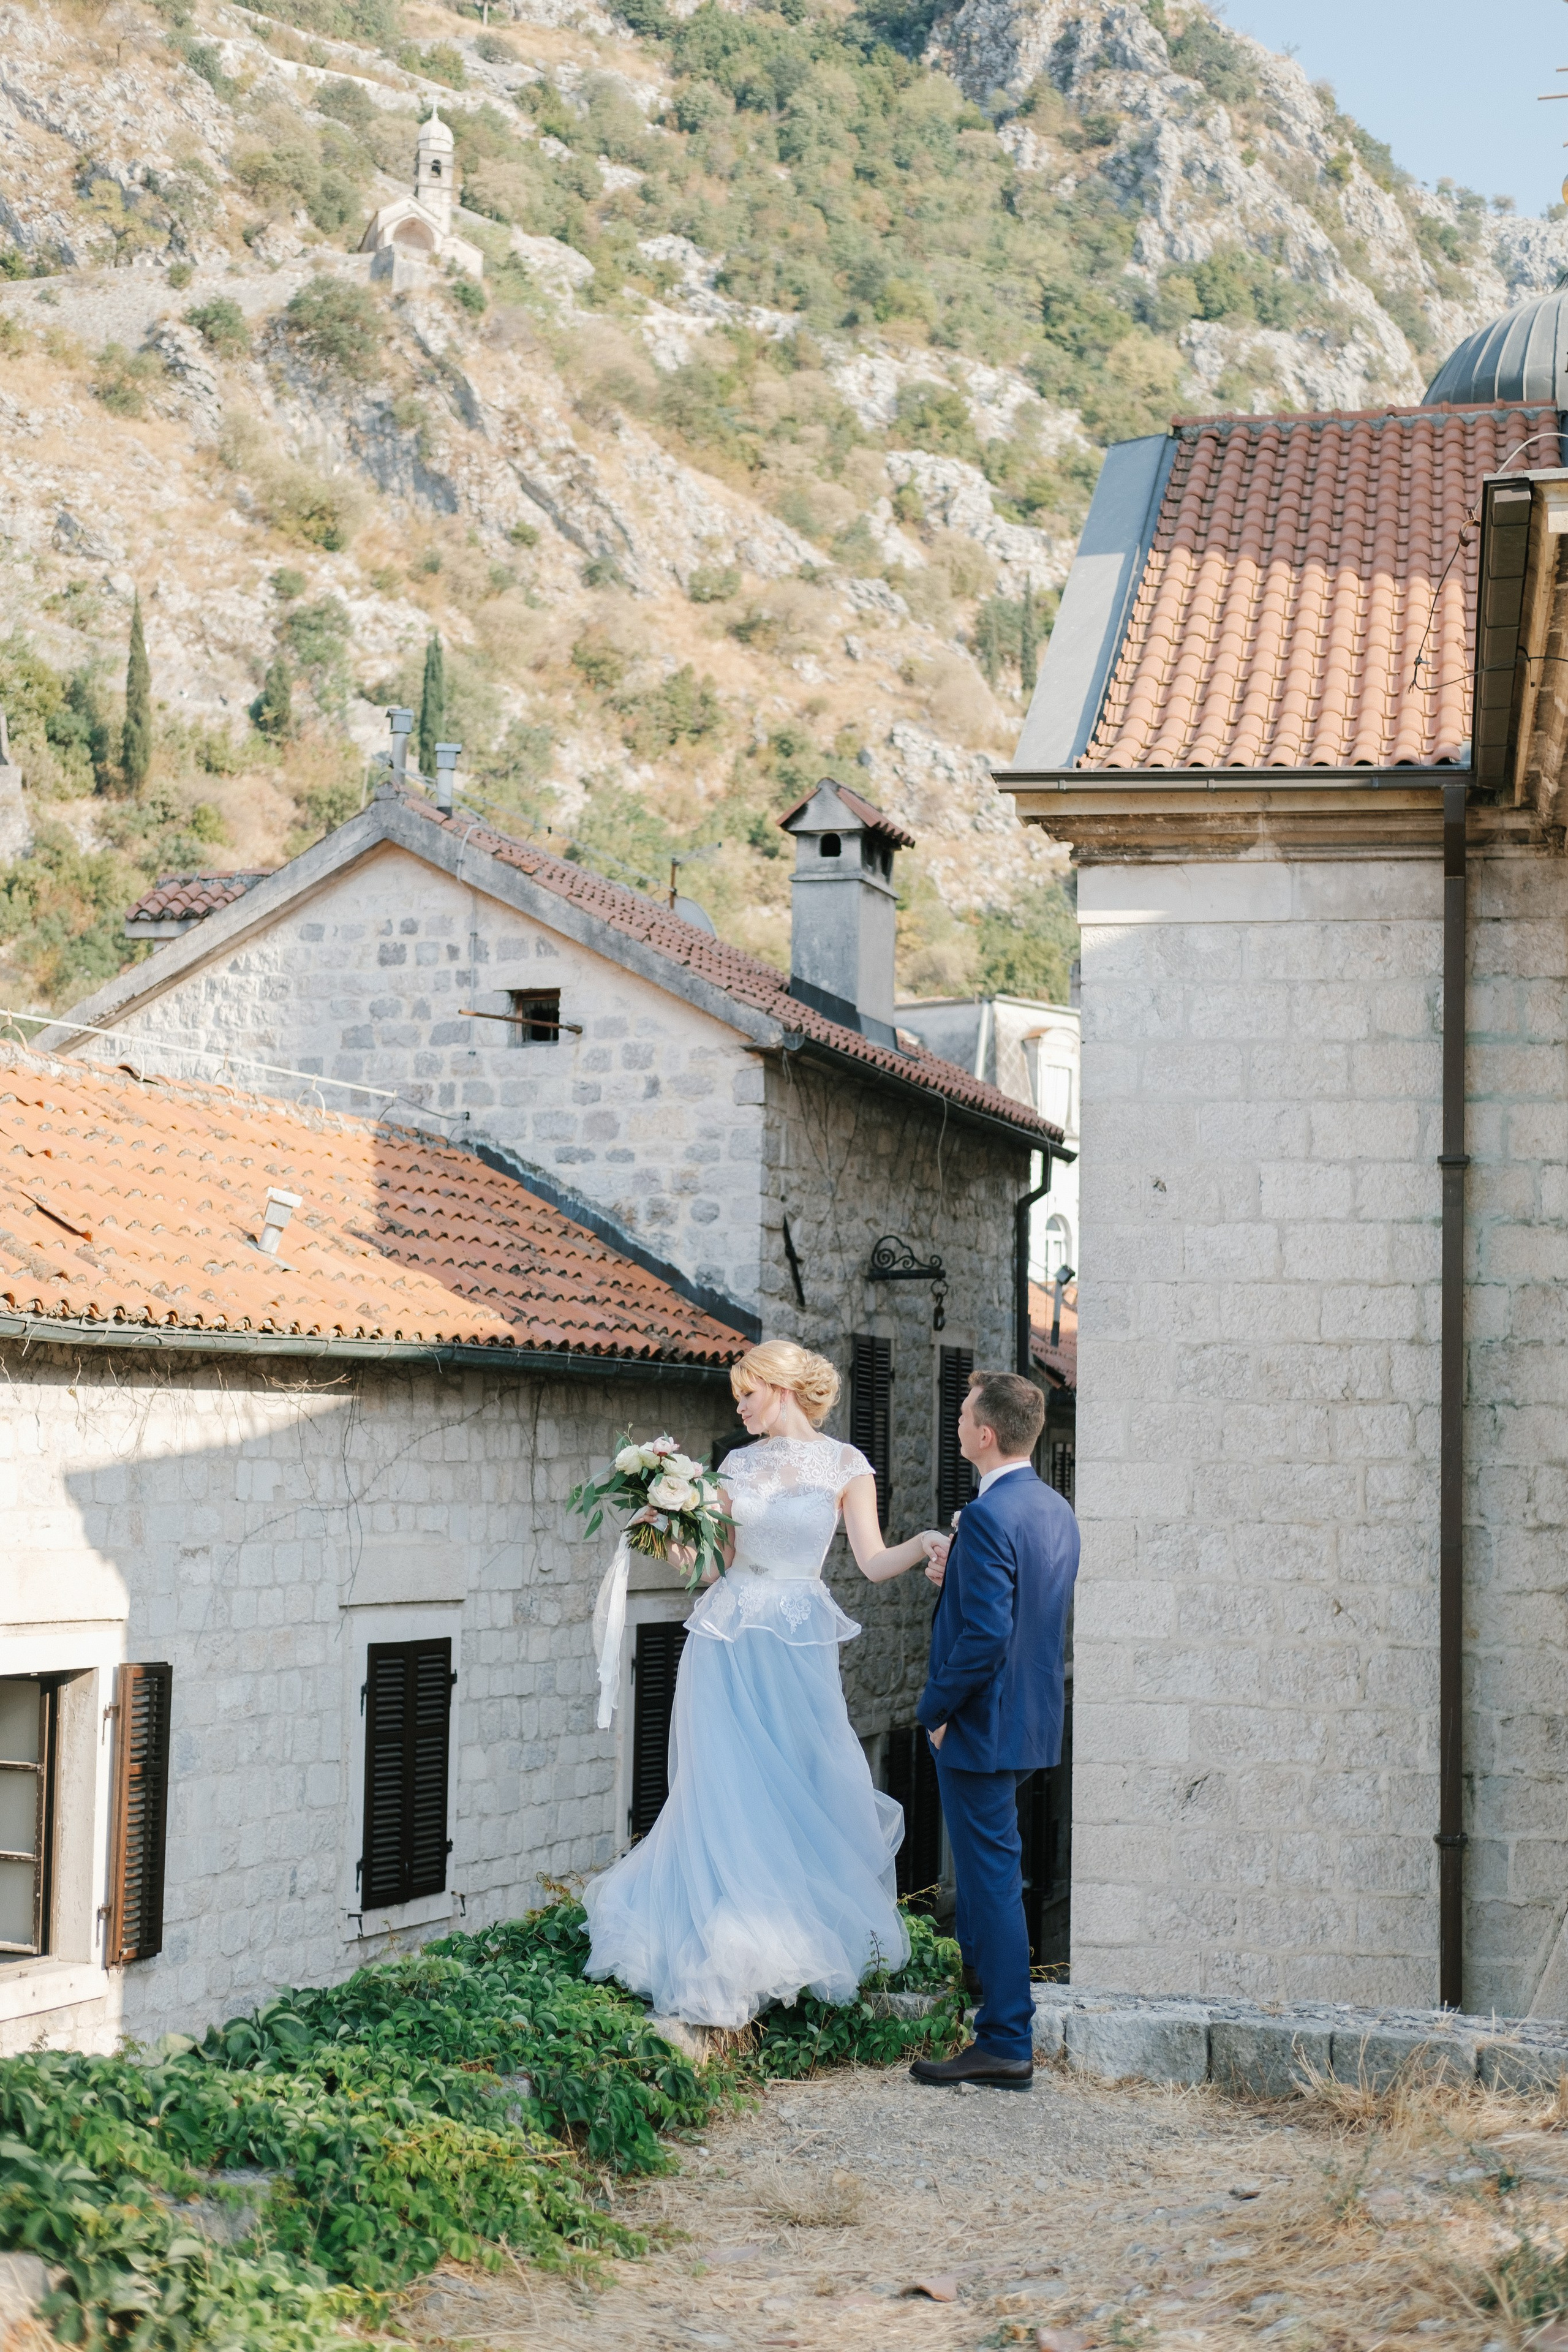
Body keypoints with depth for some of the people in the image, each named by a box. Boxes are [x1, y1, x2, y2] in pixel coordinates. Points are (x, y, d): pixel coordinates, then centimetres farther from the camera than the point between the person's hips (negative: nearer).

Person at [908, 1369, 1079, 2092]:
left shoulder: (987, 1517, -21)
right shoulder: (1055, 1511, 8)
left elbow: (987, 1635, -26)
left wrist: (935, 1707, -14)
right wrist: (952, 1578, 7)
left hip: (984, 1724, -9)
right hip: (1033, 1719, 9)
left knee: (992, 1875, -3)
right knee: (987, 1866, 23)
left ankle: (1006, 2044, 1)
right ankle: (978, 1980, 38)